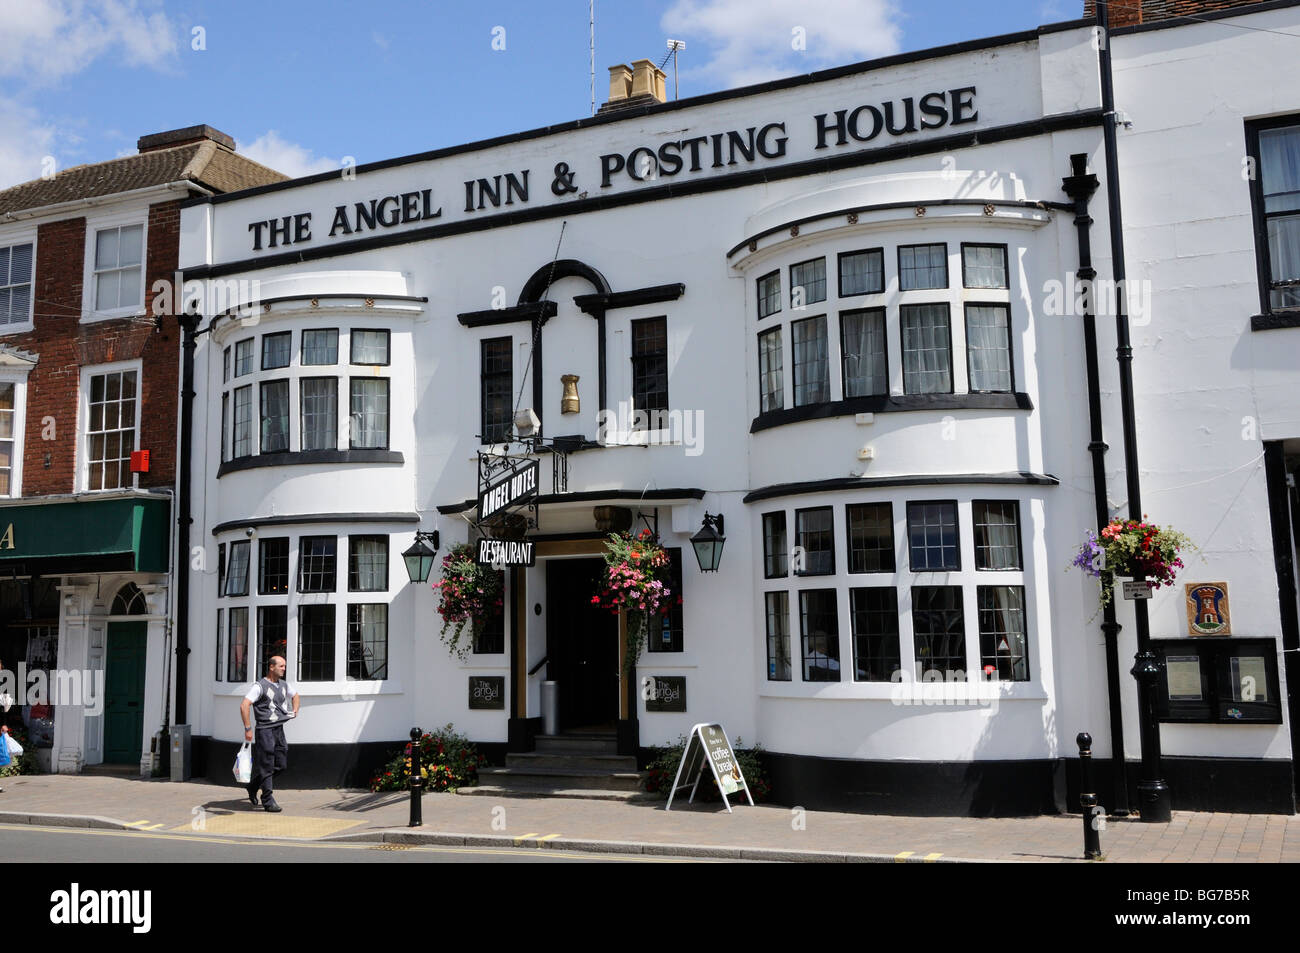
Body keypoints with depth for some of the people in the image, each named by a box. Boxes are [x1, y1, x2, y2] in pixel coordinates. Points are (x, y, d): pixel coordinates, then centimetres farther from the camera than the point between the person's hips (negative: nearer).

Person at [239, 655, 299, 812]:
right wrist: (248, 728, -20)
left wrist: (295, 710, 14)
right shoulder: (260, 686, -10)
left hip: (279, 729, 7)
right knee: (266, 766, -4)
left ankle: (253, 786, 29)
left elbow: (295, 695, 34)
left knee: (281, 765, 8)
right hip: (265, 729, -7)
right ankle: (268, 801, 5)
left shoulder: (284, 685, 13)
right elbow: (244, 706, -17)